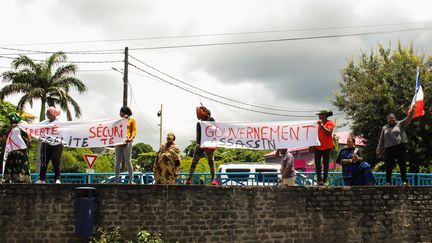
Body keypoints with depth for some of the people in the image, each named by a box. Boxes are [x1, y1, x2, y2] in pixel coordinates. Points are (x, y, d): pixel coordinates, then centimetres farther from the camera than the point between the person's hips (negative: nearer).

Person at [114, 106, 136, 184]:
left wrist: (131, 138, -16)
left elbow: (134, 131, 2)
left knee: (128, 162, -8)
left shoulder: (132, 120, 11)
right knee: (117, 162, 2)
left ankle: (131, 180, -7)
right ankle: (117, 180, 4)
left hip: (126, 142, -5)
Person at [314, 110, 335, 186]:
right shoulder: (319, 123, 15)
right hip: (318, 146, 6)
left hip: (326, 147, -6)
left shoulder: (330, 123, -3)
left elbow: (328, 132, -19)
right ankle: (319, 179, 4)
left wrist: (321, 125, -22)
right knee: (317, 163, 0)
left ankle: (324, 180, 4)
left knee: (325, 164, 0)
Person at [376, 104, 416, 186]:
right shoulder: (384, 128, 16)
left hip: (400, 147, -2)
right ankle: (388, 182, 10)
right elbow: (381, 141, 17)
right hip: (389, 149, 2)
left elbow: (408, 119, -7)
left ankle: (404, 181, -1)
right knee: (389, 166, 3)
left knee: (402, 165, -3)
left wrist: (412, 111, -24)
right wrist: (379, 151, 12)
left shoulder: (400, 124, 9)